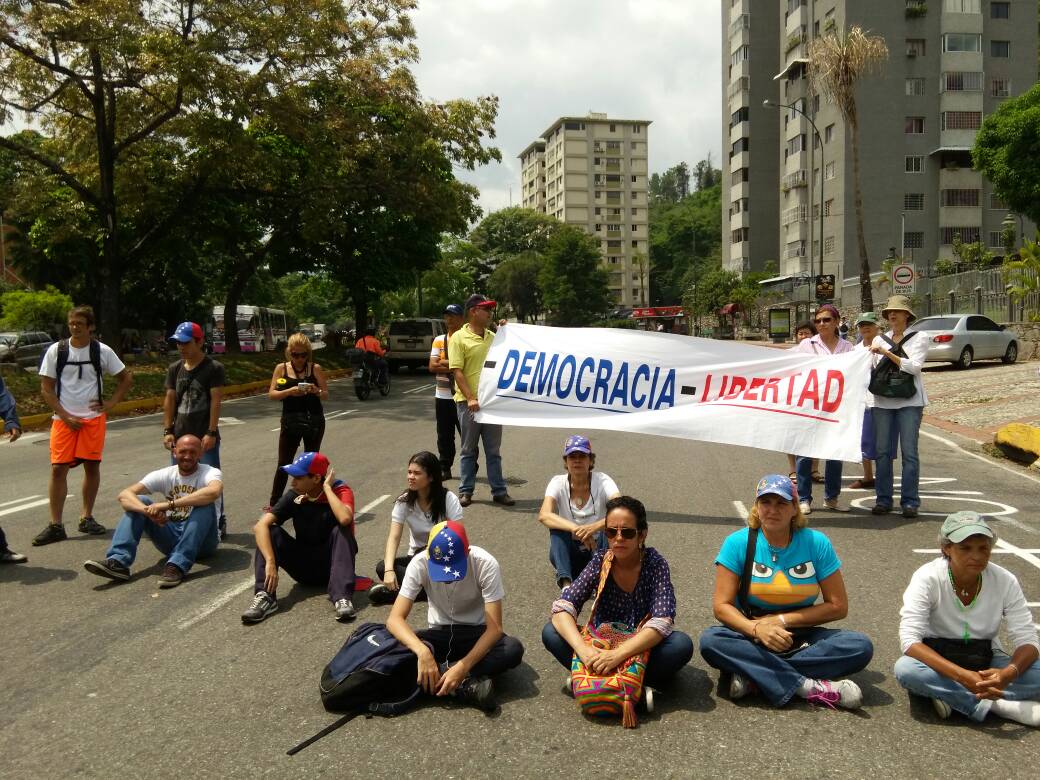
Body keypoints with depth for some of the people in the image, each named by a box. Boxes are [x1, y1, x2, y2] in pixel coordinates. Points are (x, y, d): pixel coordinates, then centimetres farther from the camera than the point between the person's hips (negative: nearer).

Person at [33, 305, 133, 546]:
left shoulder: (102, 351, 0)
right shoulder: (56, 350, 0)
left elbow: (126, 379, 10)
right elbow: (46, 389, 1)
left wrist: (110, 403, 0)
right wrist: (65, 416, -8)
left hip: (93, 418, 1)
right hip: (64, 419, 0)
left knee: (92, 466, 4)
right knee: (58, 468, -5)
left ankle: (87, 517, 18)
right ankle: (55, 525, 0)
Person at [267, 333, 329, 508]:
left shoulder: (315, 368, -2)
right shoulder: (281, 368, 0)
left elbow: (326, 395, 0)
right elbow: (271, 394, -5)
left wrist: (316, 391, -22)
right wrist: (289, 391, -23)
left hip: (314, 421, 0)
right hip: (290, 422, 0)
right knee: (284, 464, 3)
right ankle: (274, 503, 13)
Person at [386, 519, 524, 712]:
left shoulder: (485, 564, -25)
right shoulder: (420, 564, -22)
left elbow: (494, 628, -25)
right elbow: (395, 619, -25)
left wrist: (463, 666, -38)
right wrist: (422, 651, -43)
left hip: (477, 633, 0)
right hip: (440, 633, 1)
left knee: (513, 649, -33)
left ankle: (439, 676, -26)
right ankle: (467, 685, -30)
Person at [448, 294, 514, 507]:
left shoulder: (494, 337, 10)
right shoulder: (459, 338, -6)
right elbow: (457, 371, -10)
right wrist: (470, 398, -19)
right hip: (469, 402, -4)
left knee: (494, 450, 10)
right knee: (469, 450, 6)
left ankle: (499, 491, 16)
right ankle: (465, 491, 16)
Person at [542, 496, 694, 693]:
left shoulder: (654, 563, -15)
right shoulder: (600, 561, -10)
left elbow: (661, 622, -26)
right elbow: (562, 608, -19)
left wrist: (618, 654, -39)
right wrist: (582, 649, -38)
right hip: (601, 646, 2)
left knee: (682, 644, -30)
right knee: (551, 632, -21)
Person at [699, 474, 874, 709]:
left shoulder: (816, 543, -5)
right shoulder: (737, 543, -8)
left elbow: (838, 606, -4)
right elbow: (722, 606, -11)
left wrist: (782, 620, -12)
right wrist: (756, 628, -29)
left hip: (801, 636, 2)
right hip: (751, 636, -1)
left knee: (861, 647, -24)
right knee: (710, 640, -31)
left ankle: (752, 674, -24)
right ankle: (809, 686, -29)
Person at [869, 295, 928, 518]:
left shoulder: (918, 339, 3)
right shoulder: (880, 340, 14)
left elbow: (914, 366, -11)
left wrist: (888, 353, -14)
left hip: (909, 401, -3)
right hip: (883, 401, 3)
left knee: (909, 452, -4)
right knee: (882, 451, 3)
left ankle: (910, 501, 3)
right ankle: (883, 499, 12)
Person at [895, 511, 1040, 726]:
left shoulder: (1005, 581, -12)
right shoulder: (927, 578, -20)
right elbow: (910, 640, -27)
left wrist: (1009, 673, -34)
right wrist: (962, 676, -39)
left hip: (986, 664, 2)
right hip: (938, 660, -2)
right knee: (905, 668, -35)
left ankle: (952, 697, -22)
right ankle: (1002, 706, -27)